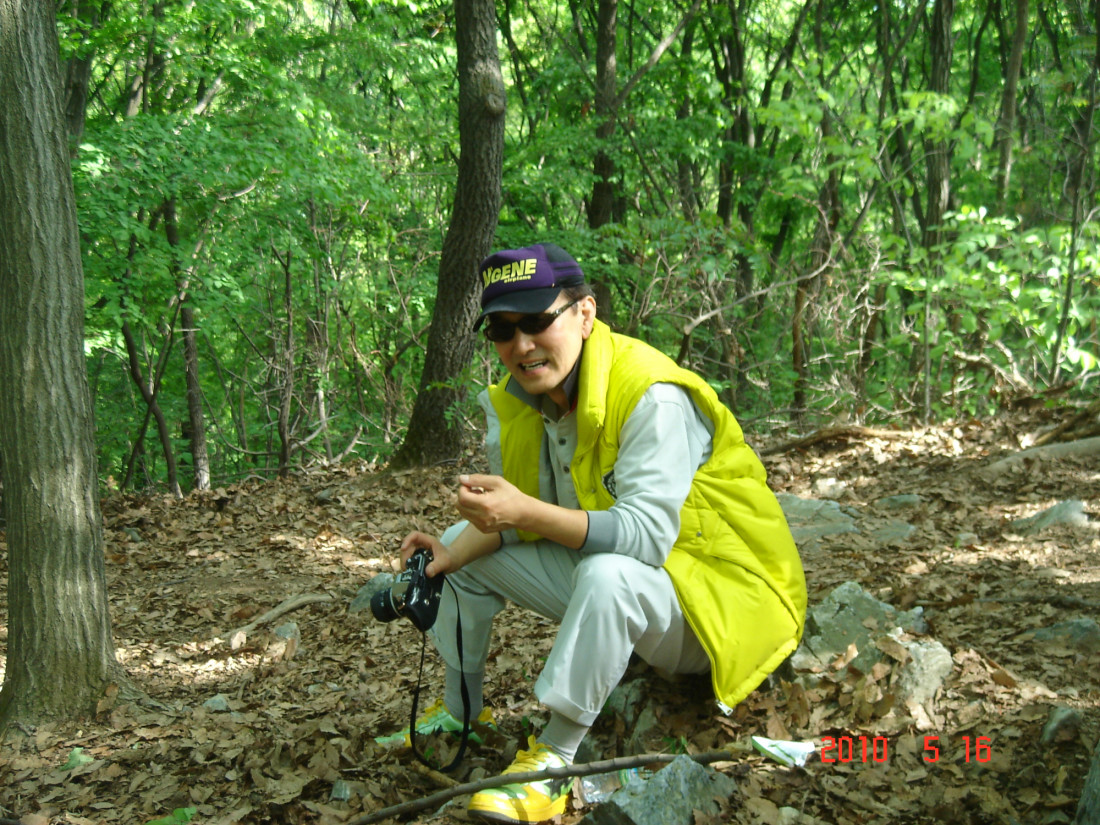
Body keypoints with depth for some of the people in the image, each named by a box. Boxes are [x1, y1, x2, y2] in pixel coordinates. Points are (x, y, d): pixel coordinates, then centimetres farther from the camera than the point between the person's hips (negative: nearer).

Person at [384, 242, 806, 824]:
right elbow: (518, 516, 0)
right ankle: (460, 709, 20)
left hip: (716, 600, -8)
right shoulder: (516, 399, -2)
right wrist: (454, 553, -20)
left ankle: (555, 756, -24)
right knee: (463, 540, 6)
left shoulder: (651, 396, -27)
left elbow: (647, 535, -35)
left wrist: (528, 513, -45)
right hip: (594, 573, 8)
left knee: (607, 574, -39)